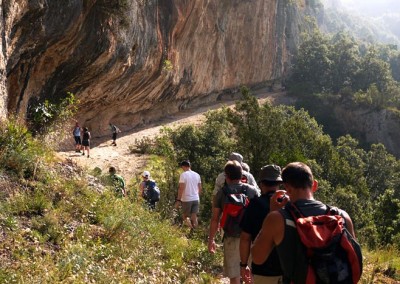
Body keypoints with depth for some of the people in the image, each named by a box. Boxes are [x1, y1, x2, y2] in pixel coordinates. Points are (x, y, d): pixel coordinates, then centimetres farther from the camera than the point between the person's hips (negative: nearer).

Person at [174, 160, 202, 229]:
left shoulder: (183, 174, -11)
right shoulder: (197, 175, 8)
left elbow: (181, 188, -16)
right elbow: (200, 188, 13)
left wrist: (178, 200, -12)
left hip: (186, 199, -5)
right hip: (196, 199, 5)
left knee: (185, 216, 7)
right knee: (194, 217, 8)